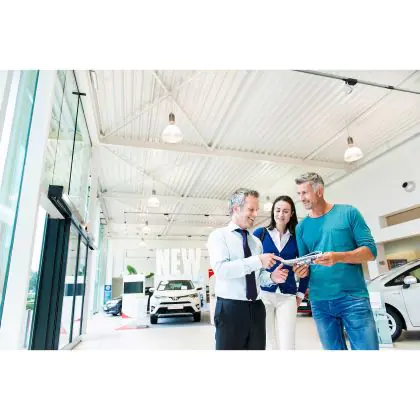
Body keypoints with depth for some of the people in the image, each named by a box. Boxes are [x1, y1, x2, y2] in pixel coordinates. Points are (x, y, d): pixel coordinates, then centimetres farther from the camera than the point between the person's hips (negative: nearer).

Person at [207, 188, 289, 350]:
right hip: (230, 309, -6)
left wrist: (272, 277, -8)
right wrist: (258, 260, -23)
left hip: (256, 308, 6)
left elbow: (258, 275, 14)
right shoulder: (219, 235, -6)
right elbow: (220, 268, -21)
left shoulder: (256, 241, 13)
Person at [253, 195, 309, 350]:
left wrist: (300, 294, 12)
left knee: (287, 346, 0)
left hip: (287, 297, 1)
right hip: (263, 294, -1)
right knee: (269, 344, 7)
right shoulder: (260, 233, 2)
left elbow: (305, 267, 15)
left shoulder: (296, 237, 8)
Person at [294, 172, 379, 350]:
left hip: (353, 297, -3)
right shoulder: (301, 227, 9)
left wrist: (338, 257, -21)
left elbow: (370, 251, -4)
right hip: (319, 302, 3)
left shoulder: (348, 212, 0)